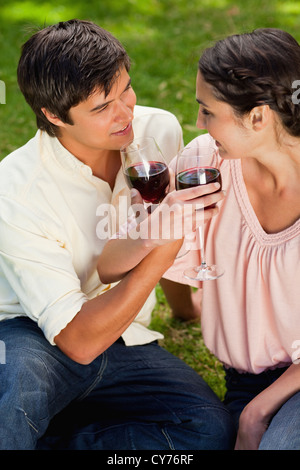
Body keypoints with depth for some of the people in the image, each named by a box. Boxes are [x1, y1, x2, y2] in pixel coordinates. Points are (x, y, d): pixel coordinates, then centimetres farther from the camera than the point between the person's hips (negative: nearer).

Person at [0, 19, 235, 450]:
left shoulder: (160, 131, -8)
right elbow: (78, 341, -27)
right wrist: (164, 246, -34)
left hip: (121, 339, 5)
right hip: (36, 338, -5)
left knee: (210, 428, -22)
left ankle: (44, 438, -9)